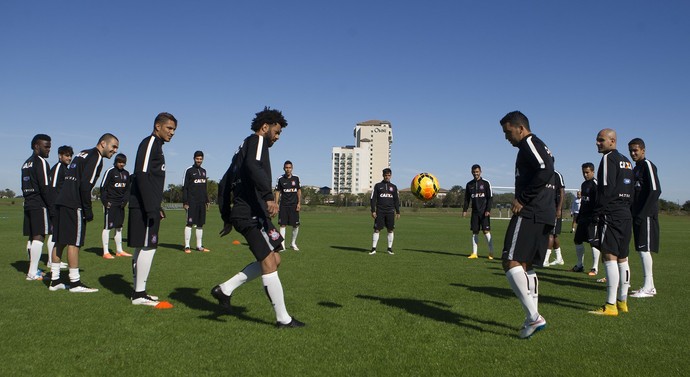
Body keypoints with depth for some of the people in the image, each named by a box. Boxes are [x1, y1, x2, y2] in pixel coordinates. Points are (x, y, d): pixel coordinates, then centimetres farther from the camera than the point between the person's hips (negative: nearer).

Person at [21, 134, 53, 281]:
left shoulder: (26, 164, 20)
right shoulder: (41, 162, -9)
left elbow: (24, 187, 19)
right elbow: (45, 187, -15)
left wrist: (29, 200, 19)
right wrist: (52, 207, -14)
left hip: (28, 204, 9)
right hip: (40, 205, -9)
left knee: (32, 237, 12)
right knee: (39, 236, -9)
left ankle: (33, 269, 18)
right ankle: (32, 272, -11)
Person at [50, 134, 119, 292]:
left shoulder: (82, 154, 22)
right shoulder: (96, 158, -7)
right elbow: (85, 185, -17)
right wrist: (88, 210, -13)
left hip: (61, 202, 9)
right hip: (74, 205, -9)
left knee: (60, 242, 11)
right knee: (73, 242, -6)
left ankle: (55, 281, 18)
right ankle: (75, 282, -1)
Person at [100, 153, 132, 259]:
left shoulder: (126, 173, 13)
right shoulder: (110, 171, -6)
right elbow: (103, 187, -8)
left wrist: (125, 200, 1)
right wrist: (105, 201, -15)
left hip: (120, 205, 7)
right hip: (110, 204, -7)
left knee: (119, 227, 12)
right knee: (107, 227, -4)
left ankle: (119, 251, 20)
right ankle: (106, 252, 0)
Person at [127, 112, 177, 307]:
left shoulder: (156, 145, 21)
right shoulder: (150, 142, -8)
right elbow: (142, 175, -19)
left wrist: (157, 207, 21)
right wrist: (151, 208, -23)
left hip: (148, 207, 10)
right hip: (144, 207, -10)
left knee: (142, 248, 12)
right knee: (147, 247, -8)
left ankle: (138, 291, 18)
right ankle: (139, 294, -3)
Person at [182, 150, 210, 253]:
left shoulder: (203, 171, 16)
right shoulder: (189, 170, -2)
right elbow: (184, 188, -5)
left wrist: (207, 200, 15)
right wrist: (185, 202, -13)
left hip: (202, 202, 6)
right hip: (192, 201, -6)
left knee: (200, 224, 7)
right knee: (189, 223, -7)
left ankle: (199, 246, 13)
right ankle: (187, 246, -4)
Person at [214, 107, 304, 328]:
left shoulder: (244, 148, 26)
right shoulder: (257, 141, -2)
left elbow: (224, 184, 27)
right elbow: (254, 166, -26)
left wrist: (227, 218, 26)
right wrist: (269, 196, -36)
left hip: (243, 213, 10)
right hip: (252, 213, -10)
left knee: (273, 260, 12)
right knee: (269, 262, -7)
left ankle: (225, 289, 13)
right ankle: (283, 319, -3)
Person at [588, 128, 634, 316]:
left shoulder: (609, 158, -7)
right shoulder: (626, 161, 20)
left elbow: (606, 188, -15)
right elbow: (631, 190, 19)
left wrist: (598, 212, -14)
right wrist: (626, 208, 19)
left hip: (611, 214, -10)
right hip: (626, 214, 10)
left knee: (609, 256, -10)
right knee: (622, 258, 13)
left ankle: (611, 305, -12)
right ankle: (622, 301, 20)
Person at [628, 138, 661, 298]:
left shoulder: (647, 165, -7)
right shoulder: (636, 168, 20)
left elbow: (655, 190, -16)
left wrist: (642, 214, -20)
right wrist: (634, 214, 15)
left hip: (646, 215, -9)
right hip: (639, 215, 9)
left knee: (644, 249, -10)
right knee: (642, 250, 9)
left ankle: (648, 288, -8)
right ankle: (650, 285, 15)